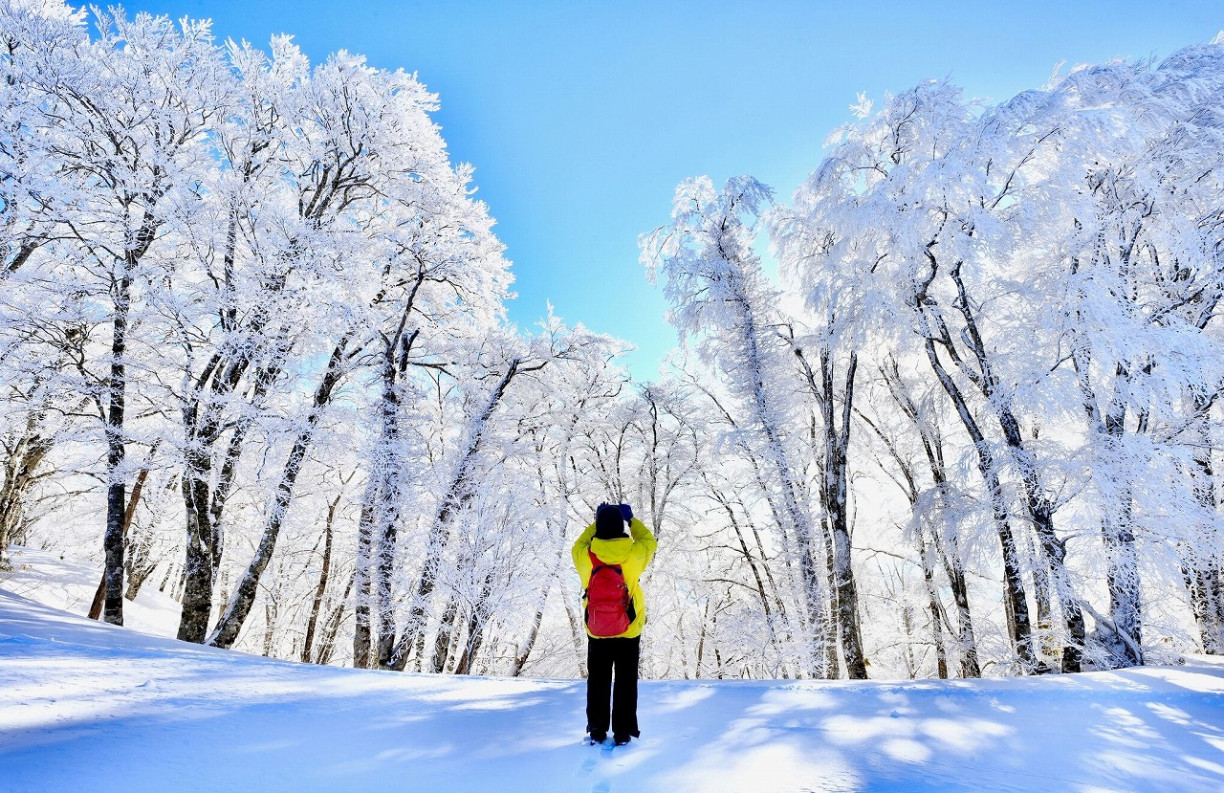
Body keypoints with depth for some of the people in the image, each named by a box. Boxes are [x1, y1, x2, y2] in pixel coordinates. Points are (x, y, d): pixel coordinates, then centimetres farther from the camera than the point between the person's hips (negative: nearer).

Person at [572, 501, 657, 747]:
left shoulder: (585, 555, -13)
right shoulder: (635, 553, -15)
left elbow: (579, 545, 12)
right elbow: (649, 541, 8)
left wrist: (597, 523, 18)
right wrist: (632, 520, 20)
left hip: (596, 633, 1)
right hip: (630, 631, -1)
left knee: (597, 682, 13)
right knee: (626, 682, 11)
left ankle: (597, 732, 20)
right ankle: (623, 733, 16)